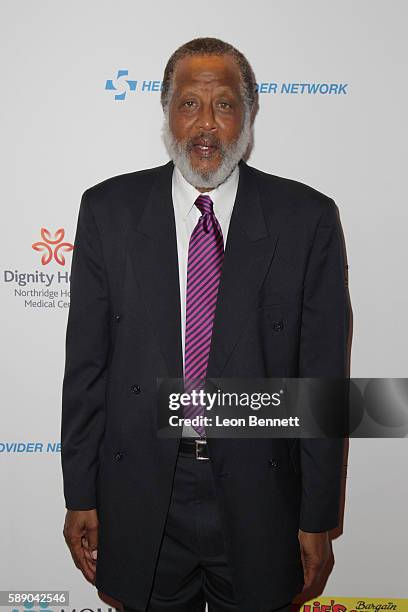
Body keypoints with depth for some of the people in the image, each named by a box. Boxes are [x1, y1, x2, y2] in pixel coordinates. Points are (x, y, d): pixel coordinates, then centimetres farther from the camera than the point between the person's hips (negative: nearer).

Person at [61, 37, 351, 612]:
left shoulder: (307, 218, -7)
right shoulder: (109, 209, -3)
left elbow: (323, 376, -5)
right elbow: (86, 364, -1)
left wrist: (317, 519, -2)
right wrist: (81, 496, 0)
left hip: (258, 499, 0)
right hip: (139, 498, 1)